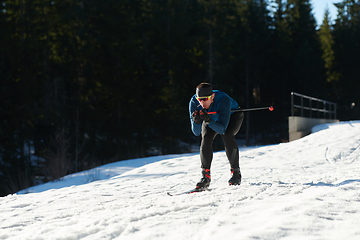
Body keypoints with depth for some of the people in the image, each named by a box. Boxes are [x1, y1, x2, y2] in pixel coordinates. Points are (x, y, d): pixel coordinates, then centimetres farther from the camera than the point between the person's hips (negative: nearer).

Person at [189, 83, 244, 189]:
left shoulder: (223, 100, -42)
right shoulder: (194, 103, -32)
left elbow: (222, 129, -41)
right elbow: (196, 132, -30)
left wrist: (208, 121, -57)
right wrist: (196, 122, -51)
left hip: (232, 116, -3)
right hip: (212, 117, 3)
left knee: (227, 136, -29)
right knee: (206, 138, -22)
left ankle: (236, 173, -16)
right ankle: (206, 176, -15)